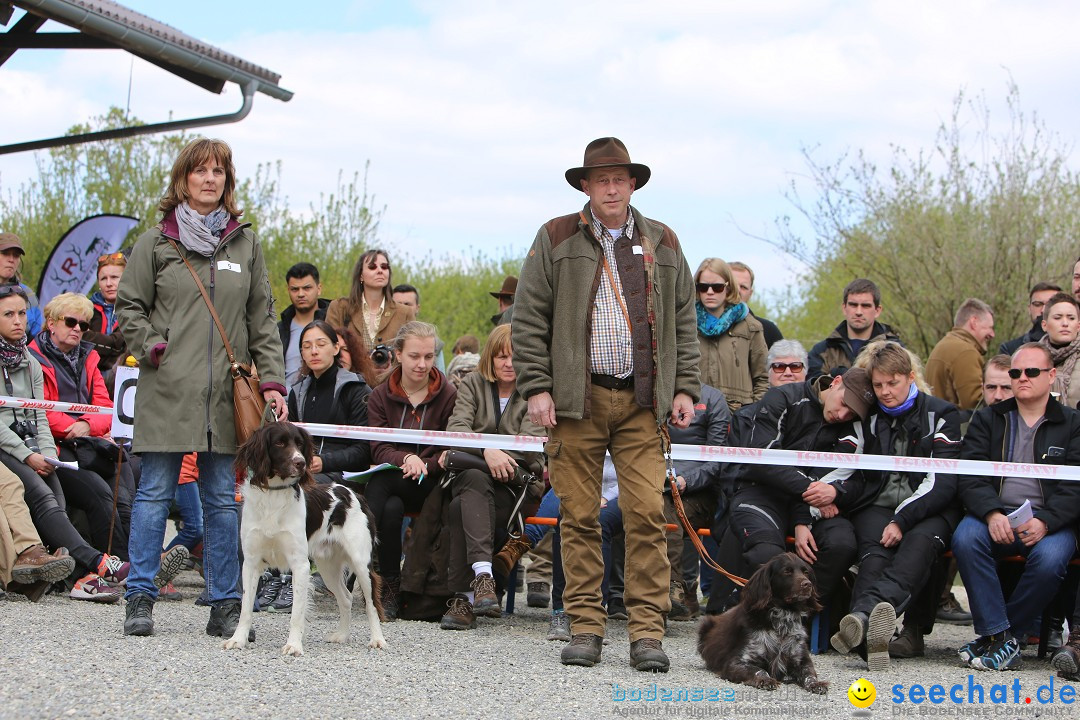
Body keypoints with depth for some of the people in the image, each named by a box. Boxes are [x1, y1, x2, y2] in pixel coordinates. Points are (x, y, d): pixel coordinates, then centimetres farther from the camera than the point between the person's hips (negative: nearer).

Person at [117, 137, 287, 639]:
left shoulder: (245, 244, 13)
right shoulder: (157, 242, 6)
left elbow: (262, 319, 12)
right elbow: (129, 306, 8)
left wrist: (271, 381, 4)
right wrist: (153, 349, -7)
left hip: (226, 391, 2)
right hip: (167, 389, -2)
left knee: (222, 499, 4)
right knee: (155, 494, -1)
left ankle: (225, 606, 8)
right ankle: (140, 599, 5)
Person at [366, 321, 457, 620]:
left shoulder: (449, 395, 4)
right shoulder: (380, 396, 10)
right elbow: (378, 449, -2)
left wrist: (424, 465, -19)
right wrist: (406, 458, -23)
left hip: (432, 483, -2)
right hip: (391, 478, 2)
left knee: (381, 482, -33)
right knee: (391, 508, -35)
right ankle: (389, 586, -29)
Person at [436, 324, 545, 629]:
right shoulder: (472, 384, 17)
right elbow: (456, 427, 0)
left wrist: (462, 451, -16)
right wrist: (486, 450, -24)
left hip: (517, 484, -1)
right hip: (471, 476, 1)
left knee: (461, 507, -33)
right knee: (475, 481, -38)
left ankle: (463, 598, -37)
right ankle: (482, 574, -52)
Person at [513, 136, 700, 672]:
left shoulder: (662, 244, 14)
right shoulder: (555, 241, 7)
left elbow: (684, 323, 16)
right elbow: (528, 320, 3)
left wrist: (685, 388, 7)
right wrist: (536, 388, -5)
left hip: (644, 402, 1)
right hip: (576, 401, -1)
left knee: (647, 513, -6)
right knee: (579, 516, 1)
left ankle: (647, 632, -3)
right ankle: (585, 628, 8)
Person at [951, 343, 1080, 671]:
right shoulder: (987, 419, 17)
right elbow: (971, 477, 3)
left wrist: (1044, 521, -20)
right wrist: (992, 514, -19)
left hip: (1050, 522, -1)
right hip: (995, 517, 1)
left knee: (1049, 559, -34)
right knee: (965, 538, -32)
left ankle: (993, 636, -15)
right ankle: (1002, 636, -27)